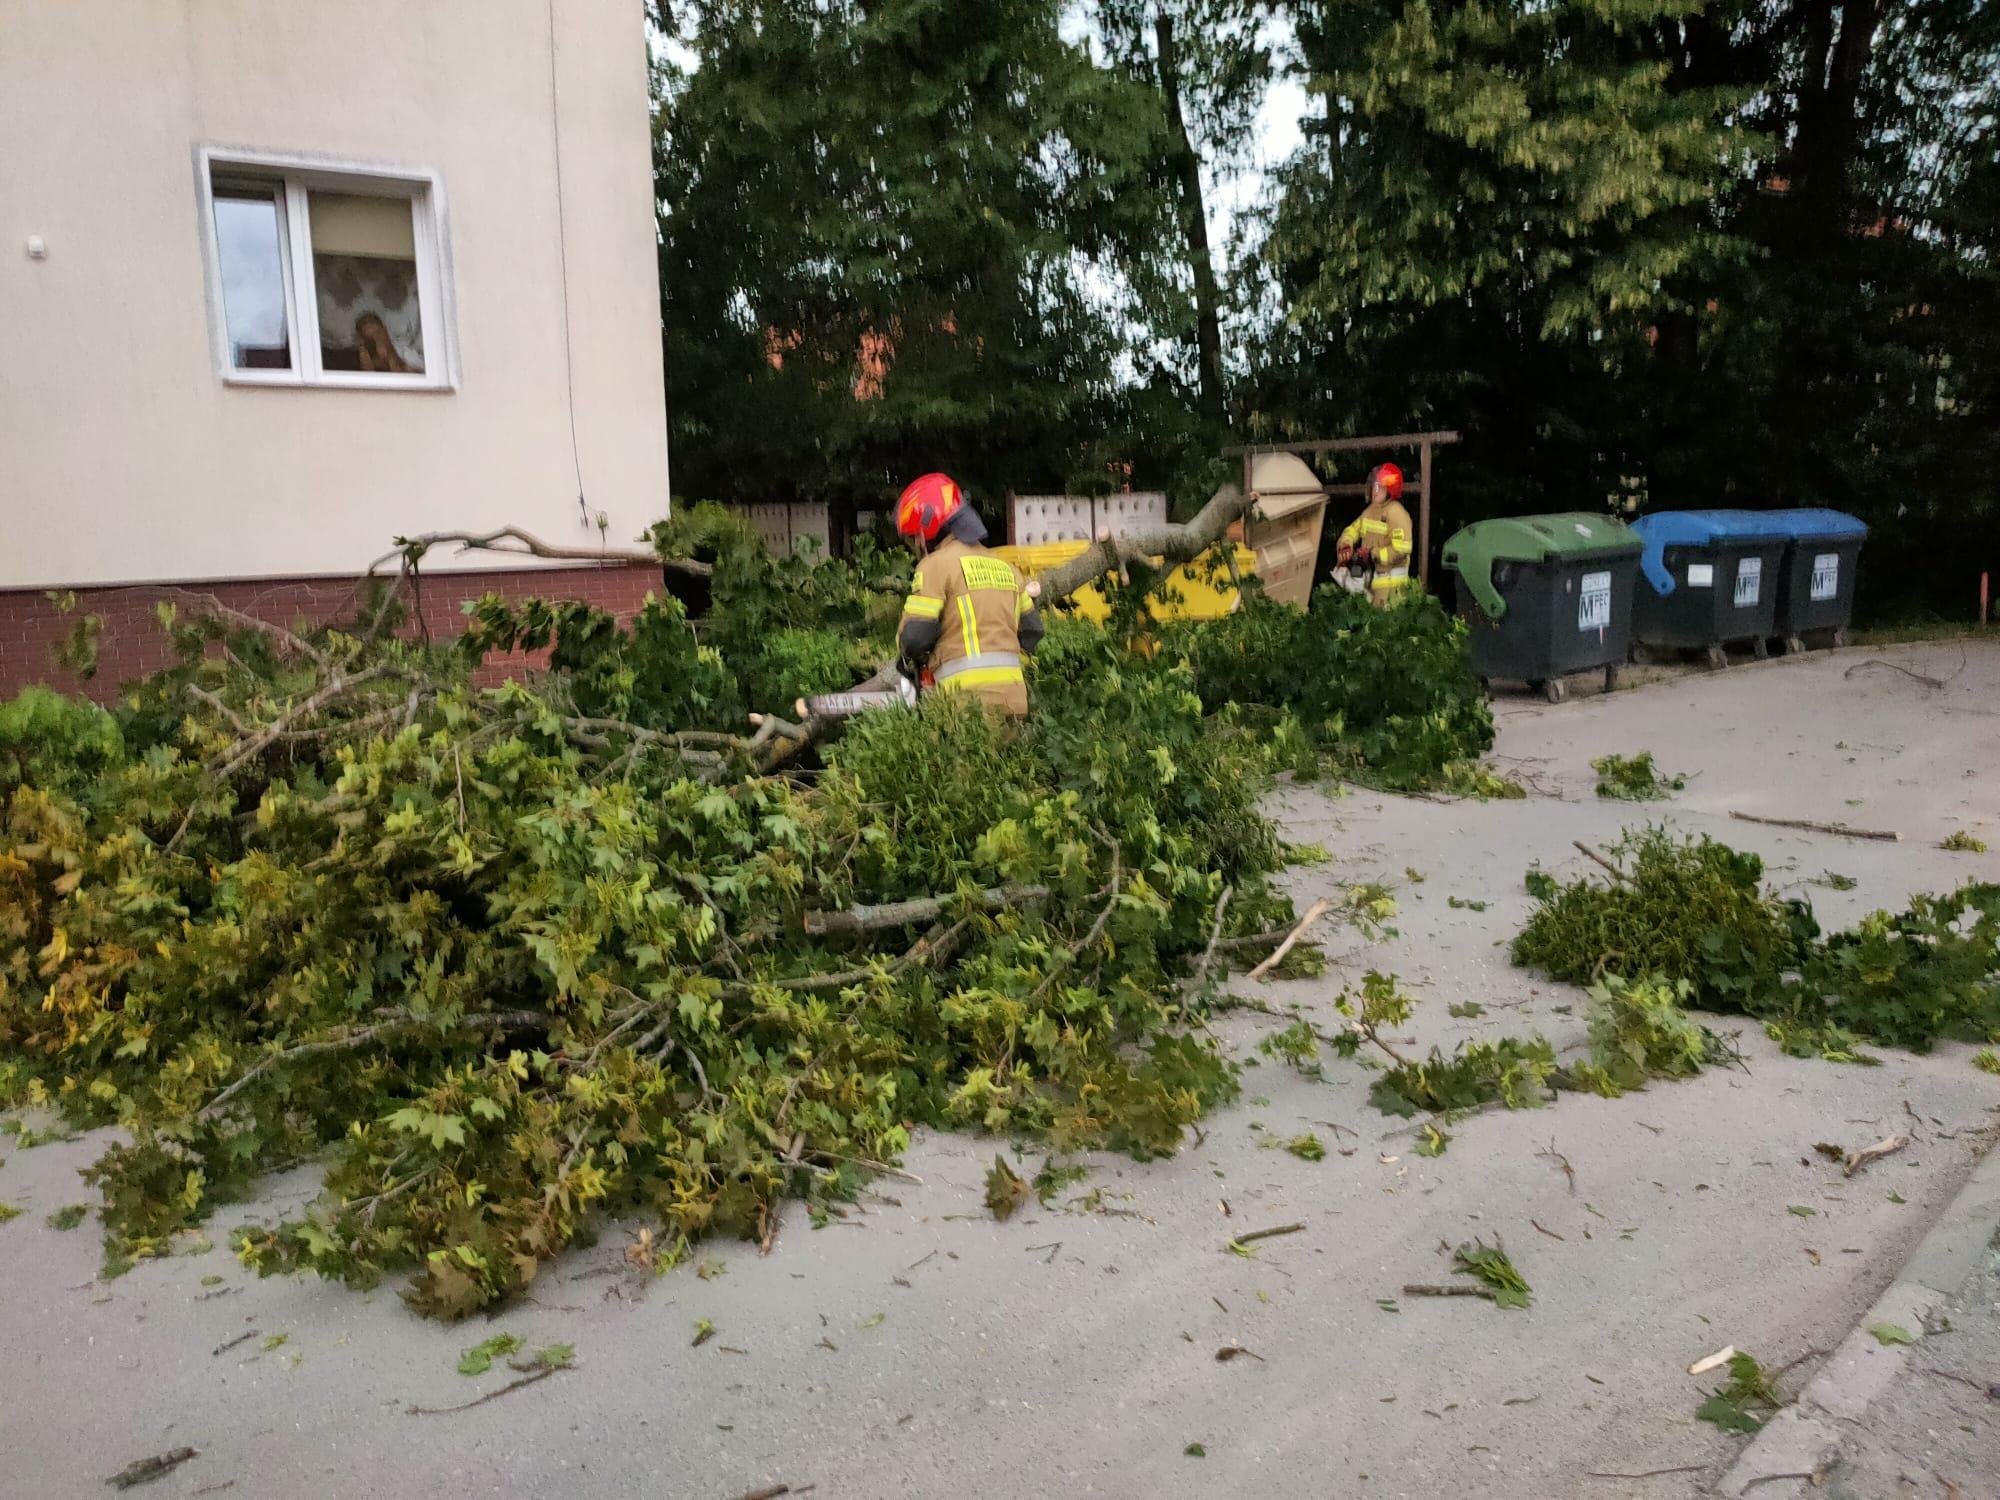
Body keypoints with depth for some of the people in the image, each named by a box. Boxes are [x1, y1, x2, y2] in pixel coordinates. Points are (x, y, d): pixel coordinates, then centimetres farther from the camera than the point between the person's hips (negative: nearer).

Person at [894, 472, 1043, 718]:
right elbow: (1032, 631, 21)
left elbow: (915, 635, -9)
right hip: (1013, 696, 7)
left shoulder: (936, 564, -4)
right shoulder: (1005, 566, 19)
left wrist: (909, 658, 11)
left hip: (969, 698, -7)